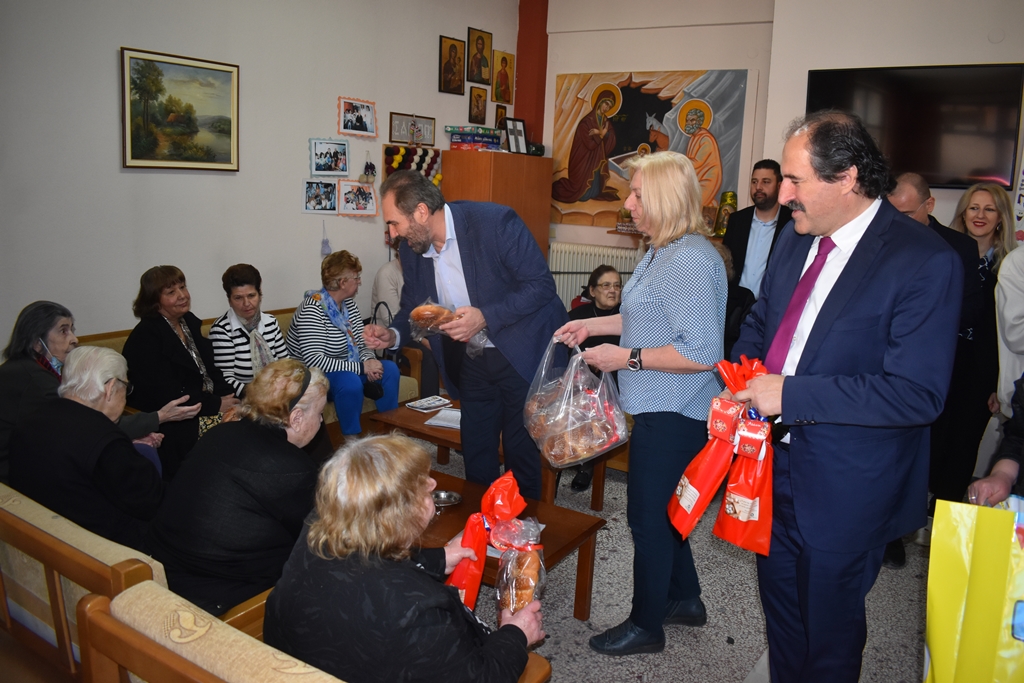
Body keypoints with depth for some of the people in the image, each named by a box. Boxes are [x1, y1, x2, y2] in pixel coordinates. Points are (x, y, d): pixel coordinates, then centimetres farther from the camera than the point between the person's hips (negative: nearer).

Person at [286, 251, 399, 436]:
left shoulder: (349, 304, 4)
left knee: (389, 369, -8)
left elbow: (361, 345, 8)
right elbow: (314, 361, -30)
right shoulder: (312, 311, -22)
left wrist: (368, 360, -17)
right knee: (350, 382, -35)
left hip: (344, 369, 9)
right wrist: (361, 367, -29)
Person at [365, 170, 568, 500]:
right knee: (475, 451, 14)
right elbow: (413, 305, 11)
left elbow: (542, 285, -20)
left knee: (522, 451, 3)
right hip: (472, 359, 6)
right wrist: (393, 335, -10)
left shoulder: (496, 222, -23)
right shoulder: (411, 249, -3)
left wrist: (485, 316, -30)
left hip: (523, 353, -6)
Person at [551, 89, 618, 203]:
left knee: (594, 193, 4)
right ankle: (557, 187, 18)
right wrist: (602, 134, -11)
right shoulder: (586, 121, -14)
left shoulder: (606, 122, 7)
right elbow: (589, 144, -18)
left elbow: (611, 143, -2)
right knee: (582, 194, -4)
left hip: (598, 163, 7)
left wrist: (602, 133, -17)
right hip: (584, 162, -7)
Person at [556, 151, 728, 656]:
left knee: (648, 517, 4)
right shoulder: (663, 252, 10)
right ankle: (684, 600, 40)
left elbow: (702, 352, -28)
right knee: (660, 509, 22)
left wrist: (627, 358, -22)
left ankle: (646, 625, 23)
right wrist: (593, 324, 16)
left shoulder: (689, 260, -24)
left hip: (672, 415, -10)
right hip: (660, 408, 11)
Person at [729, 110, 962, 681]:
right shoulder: (797, 238, 2)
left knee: (829, 625, 15)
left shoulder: (926, 261, -21)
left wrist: (790, 394, -27)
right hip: (775, 461, 7)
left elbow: (918, 394, -26)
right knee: (780, 606, 25)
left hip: (845, 487, -6)